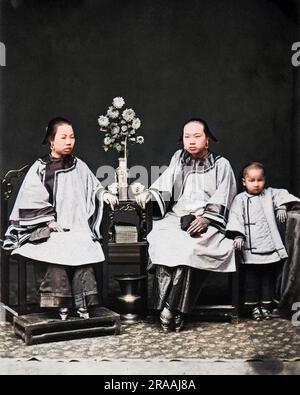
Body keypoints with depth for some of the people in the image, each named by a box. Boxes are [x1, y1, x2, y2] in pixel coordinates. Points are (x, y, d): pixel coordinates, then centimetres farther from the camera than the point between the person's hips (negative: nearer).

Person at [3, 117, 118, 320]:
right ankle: (62, 308, -15)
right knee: (58, 251, -24)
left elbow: (94, 187, 21)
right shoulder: (40, 168, 3)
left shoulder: (79, 166, 12)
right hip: (52, 228, -2)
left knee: (83, 250, -21)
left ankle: (83, 307, -14)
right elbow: (32, 201, -1)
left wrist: (104, 194, 0)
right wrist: (50, 221, -9)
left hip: (78, 226, 2)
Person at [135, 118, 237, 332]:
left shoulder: (221, 164, 10)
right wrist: (148, 195, -10)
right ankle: (167, 308, -28)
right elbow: (164, 186, 9)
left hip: (206, 223, -2)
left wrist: (205, 219, -14)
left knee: (189, 247, -33)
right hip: (175, 218, 3)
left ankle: (172, 307, -26)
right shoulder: (179, 158, 18)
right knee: (162, 241, -28)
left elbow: (221, 200, 1)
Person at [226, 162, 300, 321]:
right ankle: (253, 306, 16)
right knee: (252, 277, 4)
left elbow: (282, 195, 0)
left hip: (270, 247, 3)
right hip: (251, 249, -3)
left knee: (268, 276, 11)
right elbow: (236, 218, -7)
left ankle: (266, 305, 23)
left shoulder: (270, 194, 12)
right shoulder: (240, 199, 2)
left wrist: (282, 206, -19)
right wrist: (238, 235, -19)